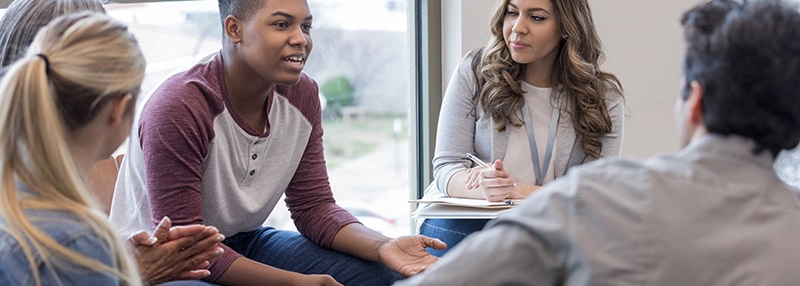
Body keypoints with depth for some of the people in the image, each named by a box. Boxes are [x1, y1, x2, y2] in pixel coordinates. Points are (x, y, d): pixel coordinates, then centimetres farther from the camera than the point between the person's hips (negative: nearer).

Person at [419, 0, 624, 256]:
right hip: (460, 224, -2)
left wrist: (518, 191, -23)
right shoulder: (474, 72, 0)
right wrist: (487, 189, -27)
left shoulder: (604, 98, 0)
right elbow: (446, 168, -4)